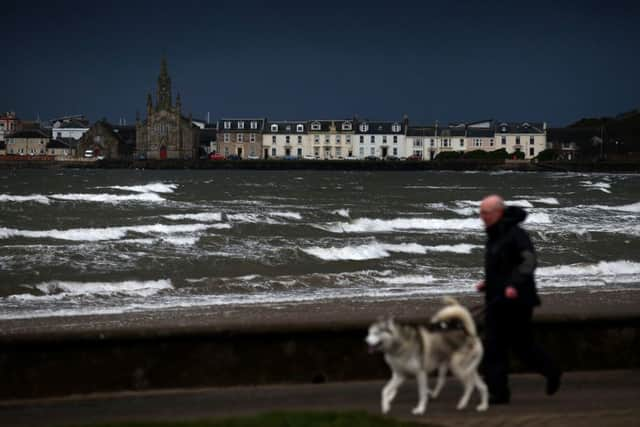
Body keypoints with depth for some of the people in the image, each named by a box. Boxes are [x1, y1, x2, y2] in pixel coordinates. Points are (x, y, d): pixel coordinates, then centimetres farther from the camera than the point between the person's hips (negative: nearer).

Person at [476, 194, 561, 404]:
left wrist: (514, 285, -34)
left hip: (516, 300, -8)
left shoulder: (515, 234, -13)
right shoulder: (494, 236, 15)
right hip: (496, 301, 8)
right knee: (493, 348, 0)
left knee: (522, 344, 1)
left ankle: (551, 372, 24)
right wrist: (487, 284, 12)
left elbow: (528, 261, -24)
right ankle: (498, 392, 1)